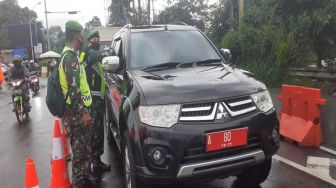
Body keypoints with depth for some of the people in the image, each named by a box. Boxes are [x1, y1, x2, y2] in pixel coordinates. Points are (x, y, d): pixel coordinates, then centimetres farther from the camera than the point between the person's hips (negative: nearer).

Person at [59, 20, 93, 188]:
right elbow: (73, 89, -23)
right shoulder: (71, 57, -17)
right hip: (77, 111, -10)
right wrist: (84, 112, -19)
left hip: (76, 110, 10)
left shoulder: (68, 55, 16)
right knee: (80, 149, 0)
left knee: (82, 148, 18)